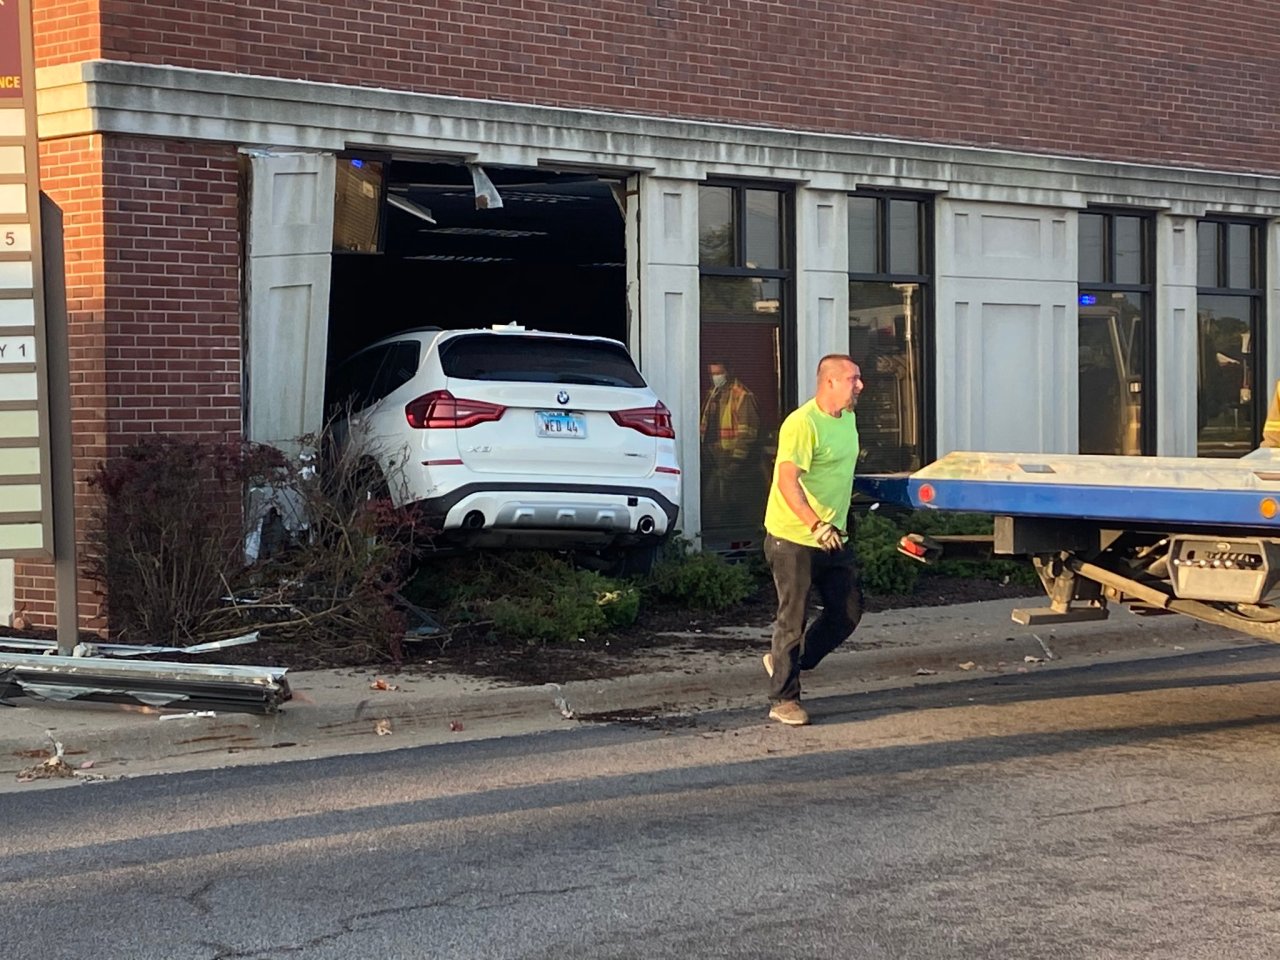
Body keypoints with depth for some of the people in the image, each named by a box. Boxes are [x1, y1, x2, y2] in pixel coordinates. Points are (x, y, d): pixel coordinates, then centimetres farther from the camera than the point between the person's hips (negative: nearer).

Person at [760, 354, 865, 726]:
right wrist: (816, 526, -38)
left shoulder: (847, 417, 10)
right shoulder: (802, 424, -20)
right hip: (794, 538, -8)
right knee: (793, 619, -1)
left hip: (834, 537, 8)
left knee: (849, 611, 8)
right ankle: (783, 699, 10)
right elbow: (788, 482, -28)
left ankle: (789, 663, 25)